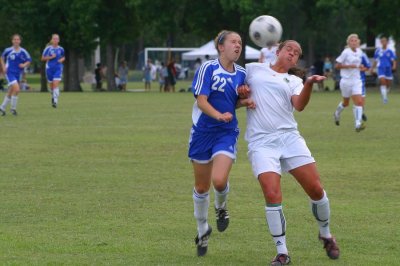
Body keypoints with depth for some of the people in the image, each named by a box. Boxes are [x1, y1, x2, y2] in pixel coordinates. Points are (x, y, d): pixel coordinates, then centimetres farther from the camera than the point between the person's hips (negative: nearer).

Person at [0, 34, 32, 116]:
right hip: (9, 72, -4)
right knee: (16, 89, -20)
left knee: (10, 92, 13)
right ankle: (13, 108, -5)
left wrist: (24, 65, -13)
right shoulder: (8, 50, -7)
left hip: (18, 74, 4)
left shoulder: (23, 52, -4)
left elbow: (29, 60, 7)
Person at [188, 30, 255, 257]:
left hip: (227, 133, 2)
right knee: (202, 186, 8)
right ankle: (202, 231, 30)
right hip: (203, 131, -2)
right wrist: (219, 115, -33)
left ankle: (221, 207, 14)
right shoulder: (208, 68, -10)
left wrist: (246, 101, -5)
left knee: (219, 180, -21)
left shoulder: (241, 73, 4)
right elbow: (201, 101, -16)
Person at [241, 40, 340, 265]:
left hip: (289, 137, 2)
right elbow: (238, 90, 24)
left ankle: (326, 235, 24)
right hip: (261, 142, -2)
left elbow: (299, 105, -3)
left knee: (316, 189, -4)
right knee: (272, 195, -17)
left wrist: (309, 84, -20)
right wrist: (241, 93, 1)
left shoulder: (294, 81, 16)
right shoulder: (253, 69, 16)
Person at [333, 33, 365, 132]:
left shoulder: (359, 52, 6)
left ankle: (358, 124, -16)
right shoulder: (346, 52, -11)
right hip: (346, 80, -4)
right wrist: (349, 66, -21)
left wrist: (359, 67, 4)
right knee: (346, 103, 13)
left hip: (356, 80, 4)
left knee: (359, 102, -12)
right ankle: (337, 114, 44)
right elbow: (337, 65, -11)